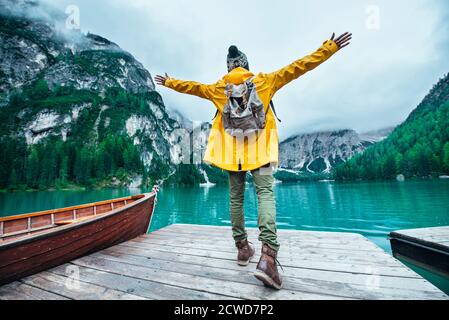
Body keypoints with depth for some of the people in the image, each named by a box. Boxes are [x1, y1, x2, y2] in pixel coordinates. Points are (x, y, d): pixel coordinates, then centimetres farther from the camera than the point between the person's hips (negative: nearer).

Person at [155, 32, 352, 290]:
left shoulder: (219, 88, 13)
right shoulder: (264, 81, 9)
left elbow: (191, 86, 23)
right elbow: (297, 68, 9)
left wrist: (168, 82, 41)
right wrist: (330, 48, 18)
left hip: (232, 150, 2)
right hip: (259, 149, -1)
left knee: (236, 197, 8)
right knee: (265, 194, -6)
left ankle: (243, 248, 18)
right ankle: (268, 256, -19)